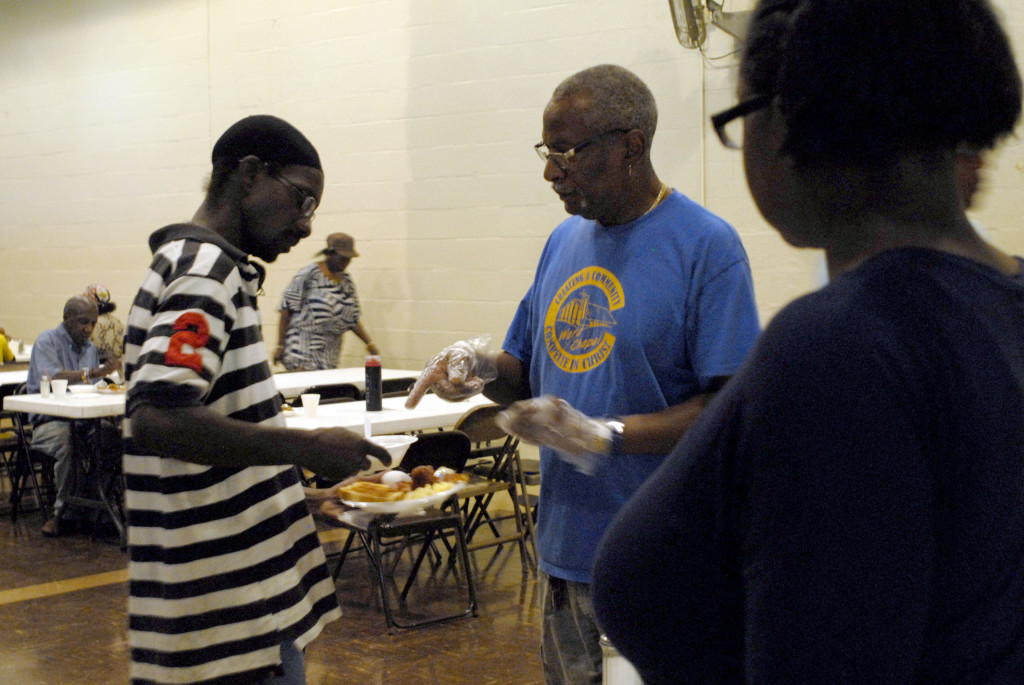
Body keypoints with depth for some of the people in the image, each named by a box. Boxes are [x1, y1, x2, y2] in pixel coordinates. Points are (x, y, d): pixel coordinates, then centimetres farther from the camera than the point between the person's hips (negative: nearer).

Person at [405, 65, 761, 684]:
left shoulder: (706, 245, -12)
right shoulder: (565, 240, 11)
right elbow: (530, 375, 17)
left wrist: (604, 436, -25)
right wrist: (485, 367, -4)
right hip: (565, 547, 7)